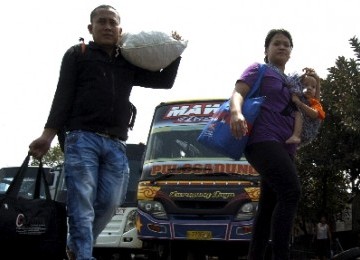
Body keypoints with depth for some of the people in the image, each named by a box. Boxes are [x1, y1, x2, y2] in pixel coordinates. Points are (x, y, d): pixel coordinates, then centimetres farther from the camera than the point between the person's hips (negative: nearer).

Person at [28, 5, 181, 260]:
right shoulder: (77, 54, 11)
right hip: (82, 138, -4)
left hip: (116, 145, 4)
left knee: (108, 204, 0)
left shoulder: (129, 63, 21)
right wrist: (48, 135, -7)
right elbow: (63, 96, 3)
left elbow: (165, 81, 25)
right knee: (82, 207, -10)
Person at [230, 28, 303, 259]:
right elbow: (237, 93, -7)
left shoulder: (290, 82, 29)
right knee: (292, 191, -27)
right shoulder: (259, 70, 9)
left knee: (268, 207, 6)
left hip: (284, 148, 8)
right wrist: (236, 113, -30)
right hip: (263, 141, -8)